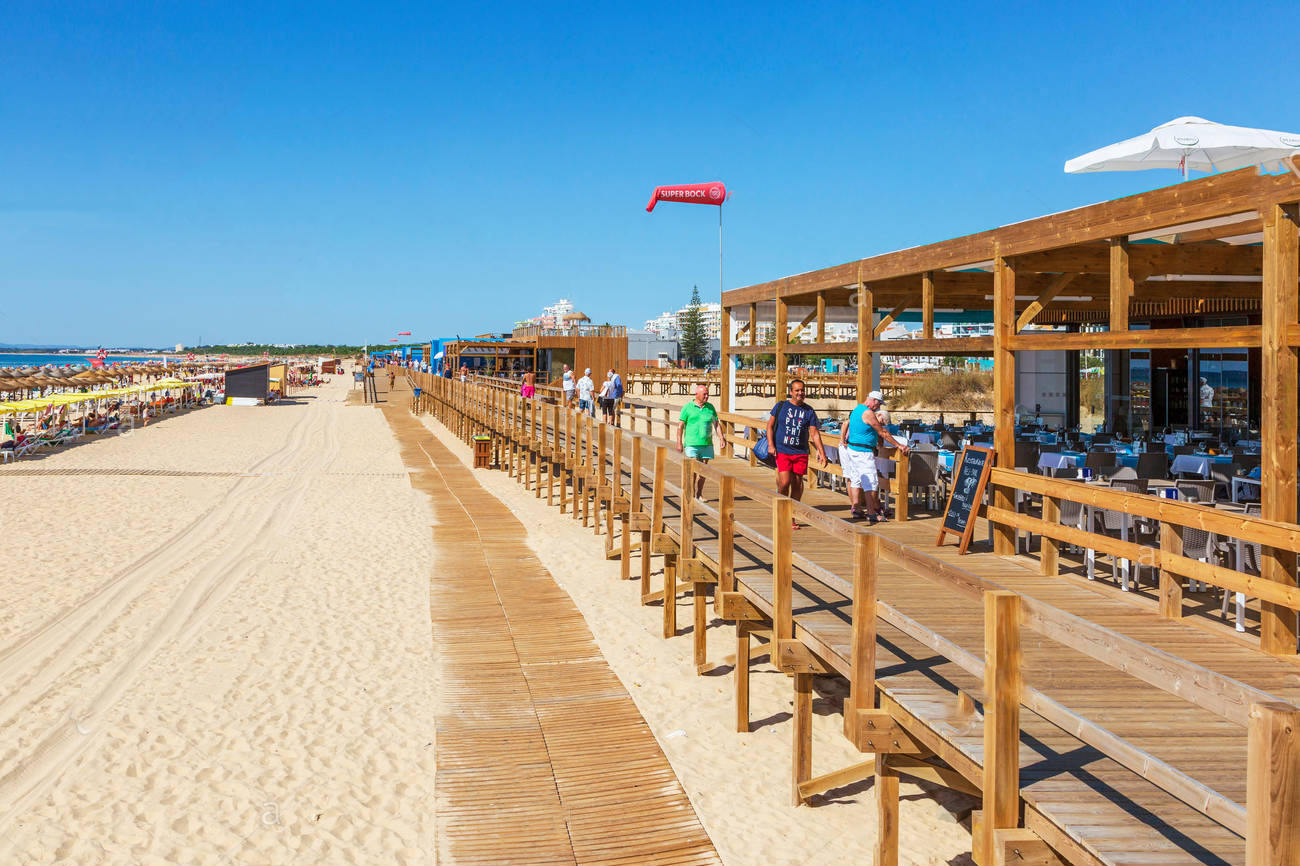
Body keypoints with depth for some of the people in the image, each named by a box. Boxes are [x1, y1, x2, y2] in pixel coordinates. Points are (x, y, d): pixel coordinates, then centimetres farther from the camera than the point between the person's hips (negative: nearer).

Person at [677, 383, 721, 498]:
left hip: (707, 445, 4)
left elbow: (717, 424, 14)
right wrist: (679, 443, -6)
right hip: (691, 444, -4)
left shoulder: (710, 407, 11)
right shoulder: (687, 408, 0)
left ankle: (699, 494, 18)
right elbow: (680, 426, 0)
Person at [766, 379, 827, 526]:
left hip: (801, 453, 2)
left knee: (797, 484, 2)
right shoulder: (780, 406, 5)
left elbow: (814, 433, 5)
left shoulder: (809, 411, 7)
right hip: (782, 451, -2)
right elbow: (770, 425, 9)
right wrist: (771, 445, -2)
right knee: (784, 483, -13)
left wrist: (822, 453, -3)